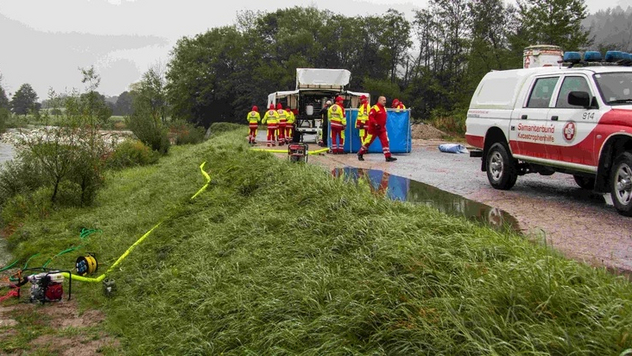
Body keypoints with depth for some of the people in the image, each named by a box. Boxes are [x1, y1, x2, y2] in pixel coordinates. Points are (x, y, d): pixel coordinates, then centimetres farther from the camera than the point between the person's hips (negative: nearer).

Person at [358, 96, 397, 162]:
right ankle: (360, 154, 18)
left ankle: (388, 157, -7)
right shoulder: (374, 108, -15)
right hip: (373, 129, -7)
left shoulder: (384, 109, 13)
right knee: (368, 141, 2)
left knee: (385, 141, -5)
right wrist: (375, 124, -29)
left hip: (382, 129, 7)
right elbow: (370, 117, -22)